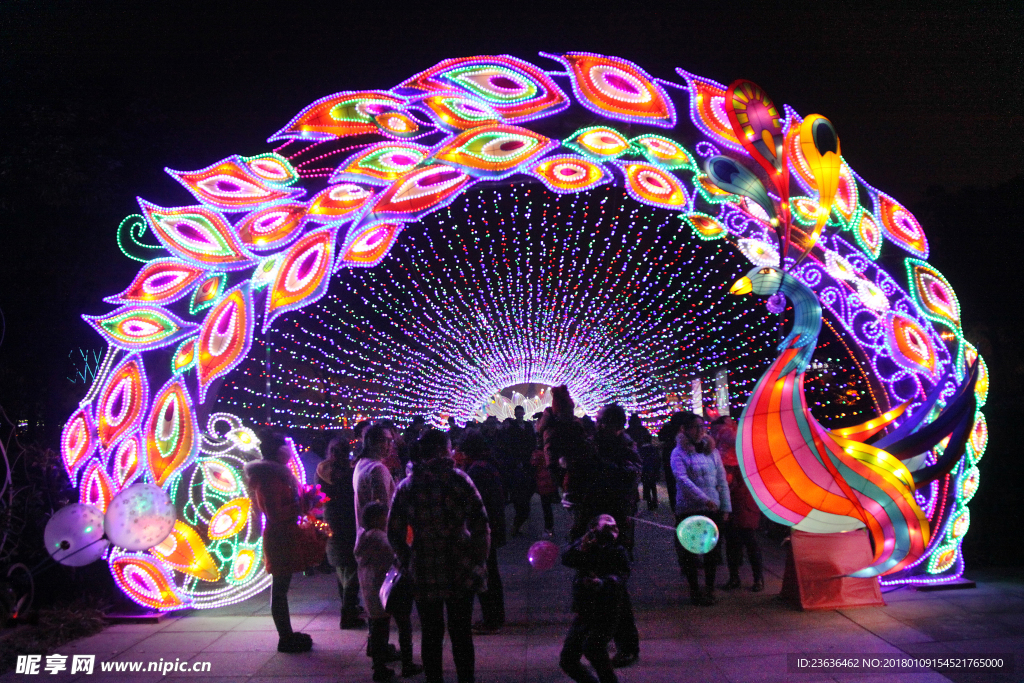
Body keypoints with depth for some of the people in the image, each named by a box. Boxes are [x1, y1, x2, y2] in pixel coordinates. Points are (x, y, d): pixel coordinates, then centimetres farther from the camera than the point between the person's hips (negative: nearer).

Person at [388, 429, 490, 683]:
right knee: (461, 634, 12)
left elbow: (394, 533, 0)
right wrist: (479, 558, -2)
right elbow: (480, 522, -12)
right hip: (460, 570, -1)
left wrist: (406, 561, 12)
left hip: (424, 573, 2)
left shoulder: (405, 486, 0)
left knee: (431, 636, 14)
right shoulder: (458, 478, -7)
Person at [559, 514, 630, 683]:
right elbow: (566, 559, -13)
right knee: (567, 661, 9)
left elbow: (621, 576, -18)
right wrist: (581, 549, -31)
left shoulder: (617, 551, -2)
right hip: (583, 614, 4)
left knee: (591, 647, -29)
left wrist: (602, 583, -36)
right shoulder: (584, 543, 3)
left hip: (605, 615, -4)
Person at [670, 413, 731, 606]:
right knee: (690, 551, 3)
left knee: (712, 550, 7)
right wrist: (704, 499, -24)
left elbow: (722, 481, 10)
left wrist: (725, 507, 3)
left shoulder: (712, 451, 9)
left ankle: (710, 590, 21)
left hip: (713, 509, 3)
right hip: (688, 509, -3)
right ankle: (694, 591, 17)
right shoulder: (679, 453, -3)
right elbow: (682, 479, -16)